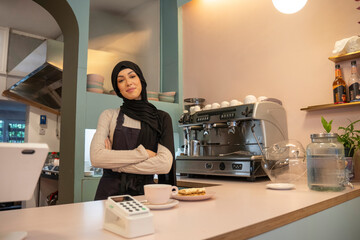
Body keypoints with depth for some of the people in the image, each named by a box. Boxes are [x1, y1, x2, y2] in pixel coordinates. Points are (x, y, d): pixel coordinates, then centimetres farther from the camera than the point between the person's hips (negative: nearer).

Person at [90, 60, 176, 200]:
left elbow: (165, 164, -7)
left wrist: (115, 164, -5)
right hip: (110, 192, 0)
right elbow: (96, 157, -6)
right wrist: (143, 153, -8)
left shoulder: (162, 118, 5)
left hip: (143, 193, 1)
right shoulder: (109, 115, 7)